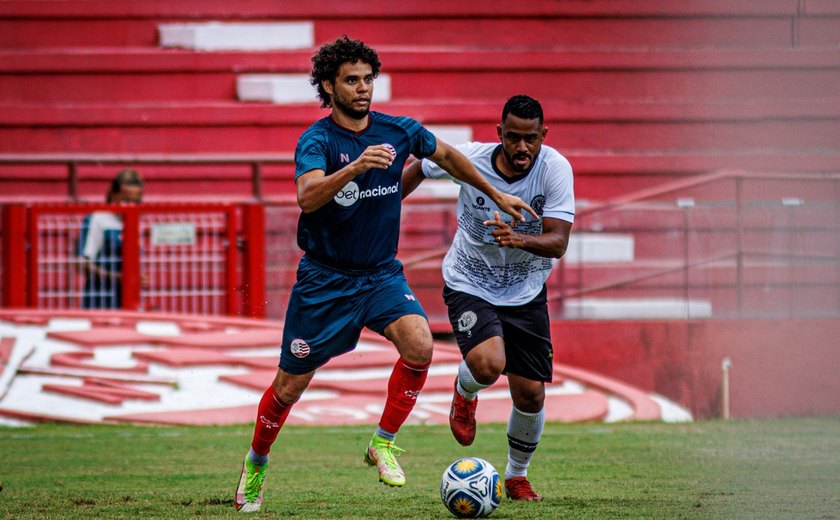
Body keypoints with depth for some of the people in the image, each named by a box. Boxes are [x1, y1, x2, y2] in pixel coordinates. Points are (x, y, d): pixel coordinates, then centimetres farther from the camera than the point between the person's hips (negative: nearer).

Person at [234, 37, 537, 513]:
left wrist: (497, 195, 25)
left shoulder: (398, 132, -2)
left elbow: (446, 155, 18)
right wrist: (356, 166, -51)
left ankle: (384, 443, -6)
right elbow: (308, 196, -36)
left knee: (419, 345, -25)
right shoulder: (317, 140, -17)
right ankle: (257, 463, 31)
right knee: (289, 387, 4)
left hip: (382, 273, 3)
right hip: (325, 278, -3)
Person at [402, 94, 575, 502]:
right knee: (488, 364, -29)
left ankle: (517, 476, 28)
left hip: (526, 292, 2)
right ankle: (465, 392, 11)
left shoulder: (555, 168, -20)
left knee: (530, 395, -1)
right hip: (469, 285, -1)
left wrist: (519, 239, -45)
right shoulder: (468, 159, -19)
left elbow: (558, 242, -25)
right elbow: (420, 168, 4)